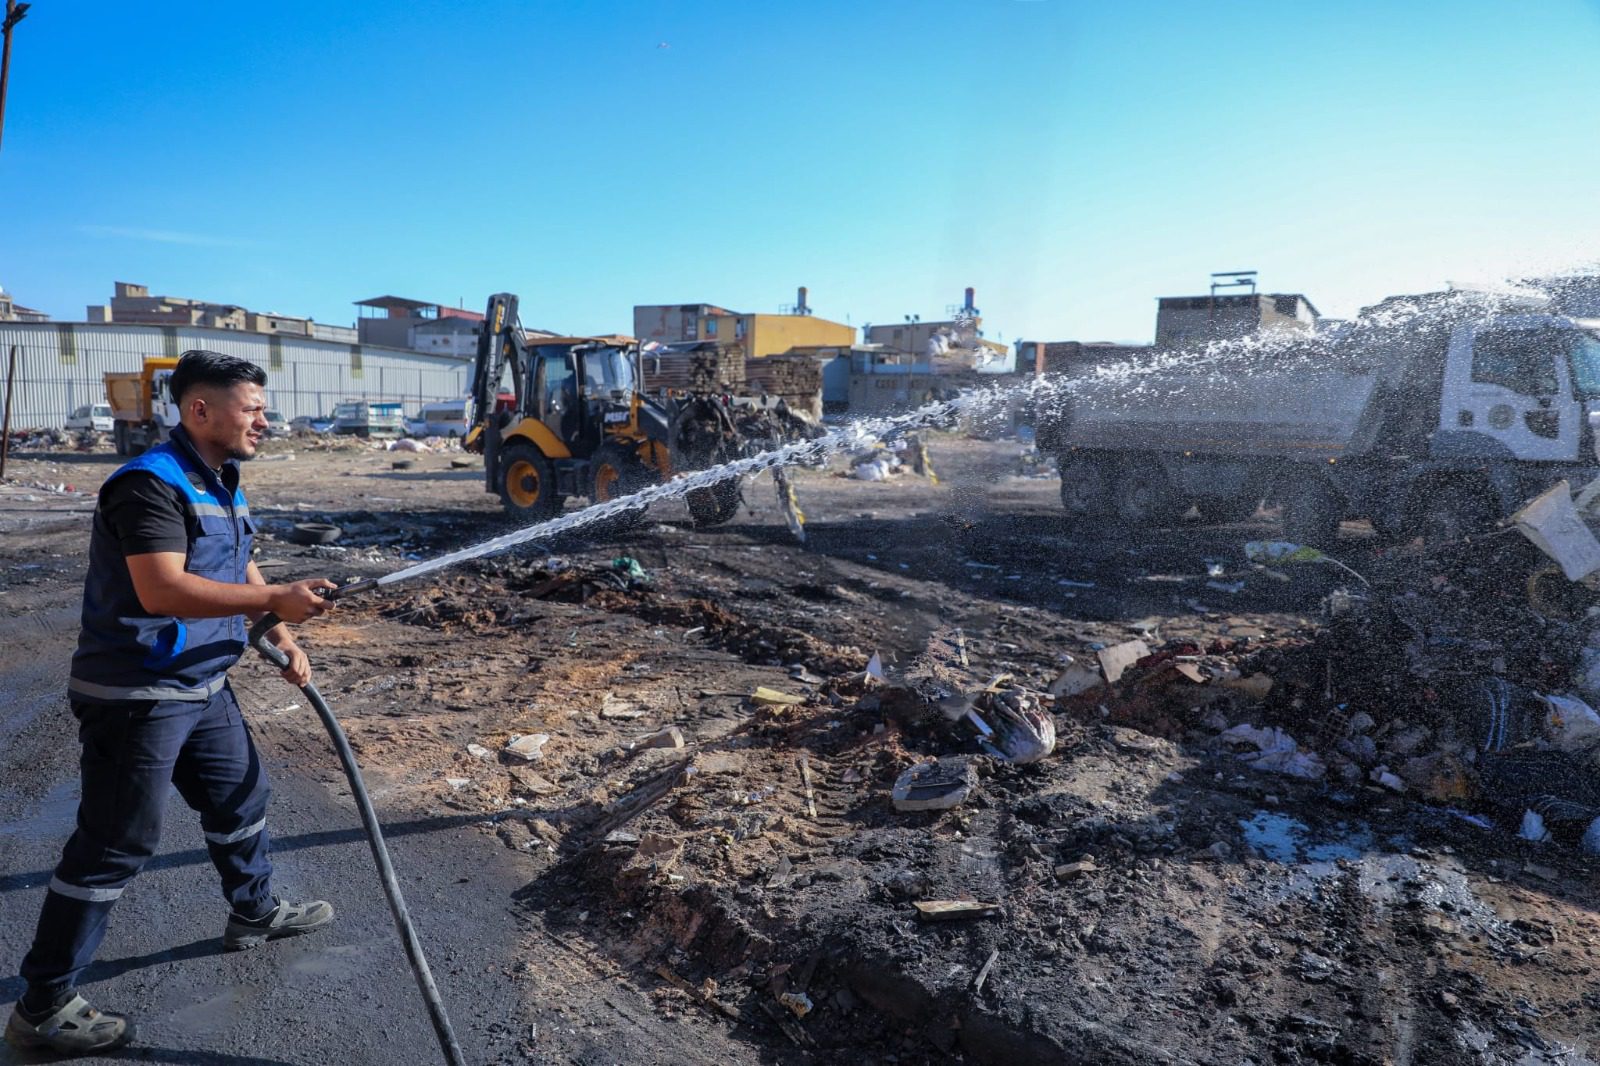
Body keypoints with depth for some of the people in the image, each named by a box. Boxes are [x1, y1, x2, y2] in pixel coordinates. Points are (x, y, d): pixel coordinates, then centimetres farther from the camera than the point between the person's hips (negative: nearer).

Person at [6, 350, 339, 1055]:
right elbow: (162, 589, -33)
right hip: (135, 697, -10)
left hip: (201, 686, 10)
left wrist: (283, 640, 12)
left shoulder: (221, 482, 10)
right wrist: (275, 600, -33)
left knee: (241, 797, 22)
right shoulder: (150, 484, -21)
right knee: (115, 846, -1)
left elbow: (240, 571, 20)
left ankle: (253, 912, 44)